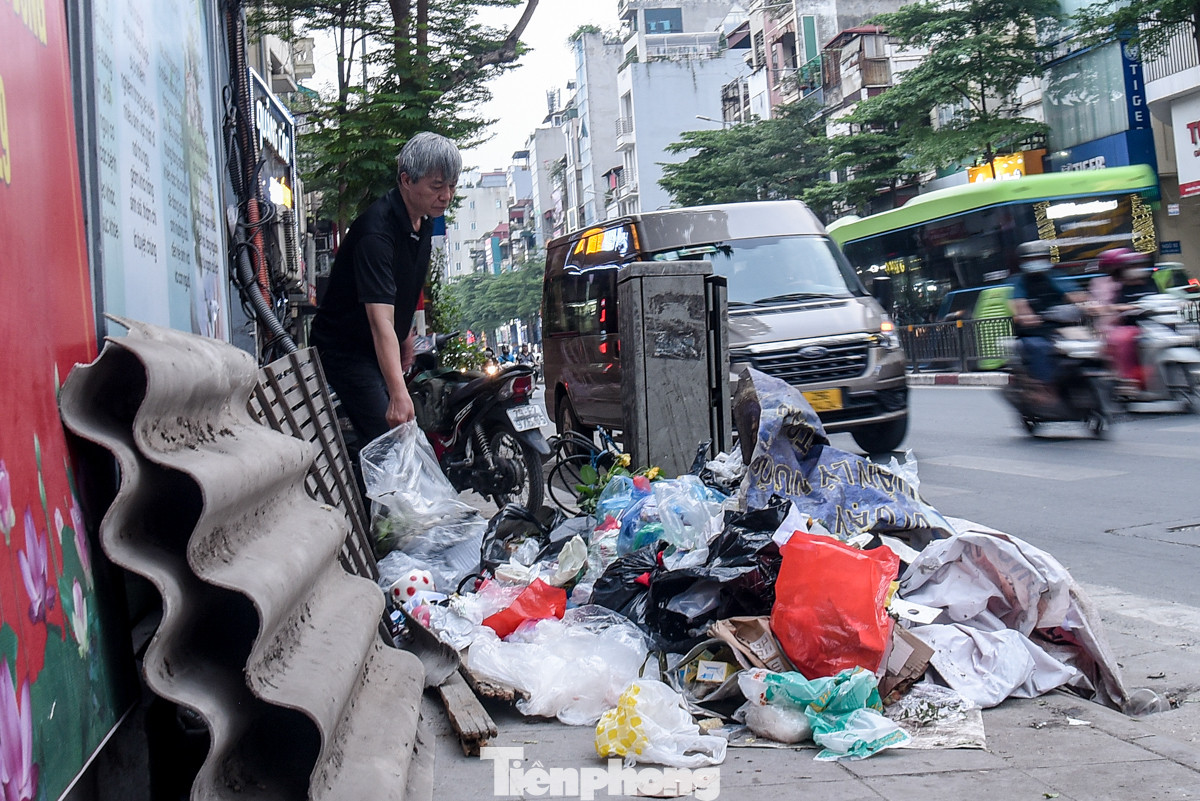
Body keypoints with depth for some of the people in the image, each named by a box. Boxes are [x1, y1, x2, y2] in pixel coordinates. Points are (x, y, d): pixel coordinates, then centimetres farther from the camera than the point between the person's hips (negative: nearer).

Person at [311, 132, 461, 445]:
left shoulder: (424, 221, 0)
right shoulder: (376, 231, -29)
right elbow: (380, 319, -39)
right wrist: (398, 394, -48)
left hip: (385, 348, 9)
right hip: (346, 349, -9)